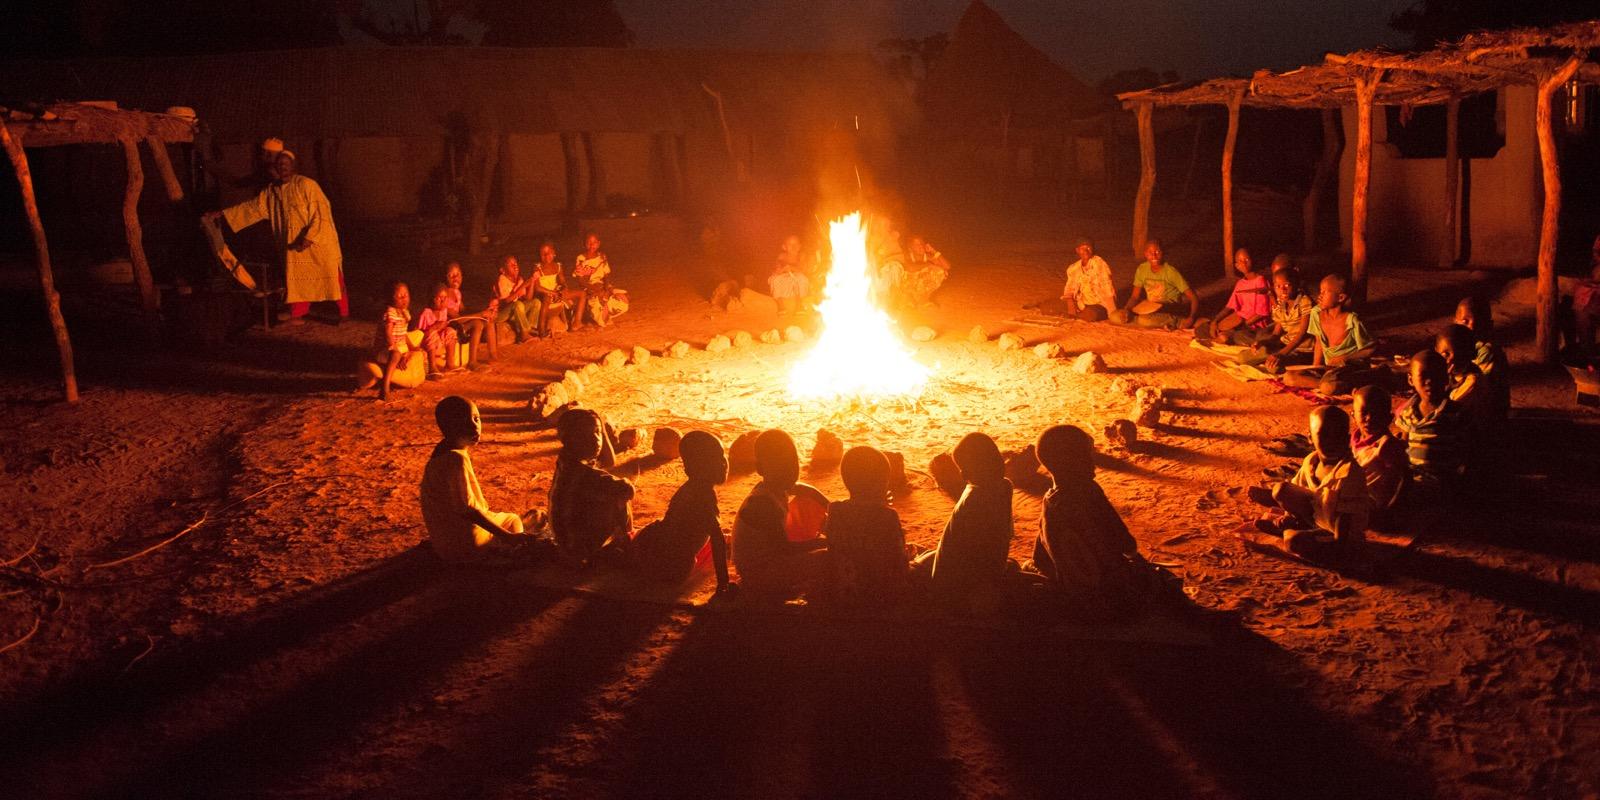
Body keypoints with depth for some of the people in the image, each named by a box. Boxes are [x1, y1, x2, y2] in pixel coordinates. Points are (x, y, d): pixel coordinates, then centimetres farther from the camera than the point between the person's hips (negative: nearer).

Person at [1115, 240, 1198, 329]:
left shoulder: (1171, 272, -16)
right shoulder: (1142, 269, -2)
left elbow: (1194, 298, -18)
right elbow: (1135, 297, 6)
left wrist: (1191, 318, -35)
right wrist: (1126, 309, -17)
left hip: (1170, 312, -6)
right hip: (1148, 309, 6)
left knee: (1144, 320, -37)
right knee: (1116, 316, -15)